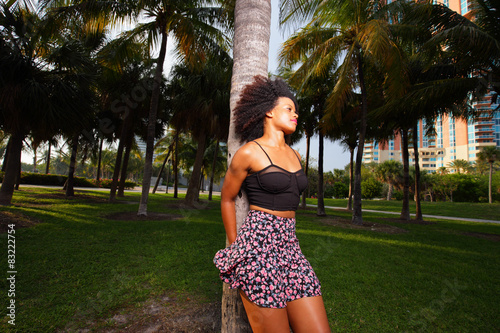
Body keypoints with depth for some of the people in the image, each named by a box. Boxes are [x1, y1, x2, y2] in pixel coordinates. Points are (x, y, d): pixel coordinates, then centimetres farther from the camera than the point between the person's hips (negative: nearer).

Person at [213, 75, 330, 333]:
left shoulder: (294, 156, 15)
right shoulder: (249, 152, -5)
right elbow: (227, 199, 4)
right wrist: (235, 247, 9)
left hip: (290, 248, 7)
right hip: (258, 247, -6)